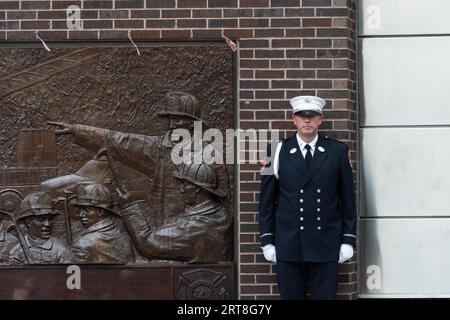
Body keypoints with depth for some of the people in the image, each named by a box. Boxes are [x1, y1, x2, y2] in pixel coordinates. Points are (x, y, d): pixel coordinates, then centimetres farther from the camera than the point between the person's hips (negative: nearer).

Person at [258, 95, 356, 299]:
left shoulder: (338, 151, 4)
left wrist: (348, 240, 3)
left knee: (325, 296, 4)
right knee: (290, 296, 5)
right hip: (287, 245, 0)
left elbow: (348, 198, 6)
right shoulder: (277, 151, 4)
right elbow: (267, 199, 6)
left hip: (325, 246, 0)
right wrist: (267, 241, 3)